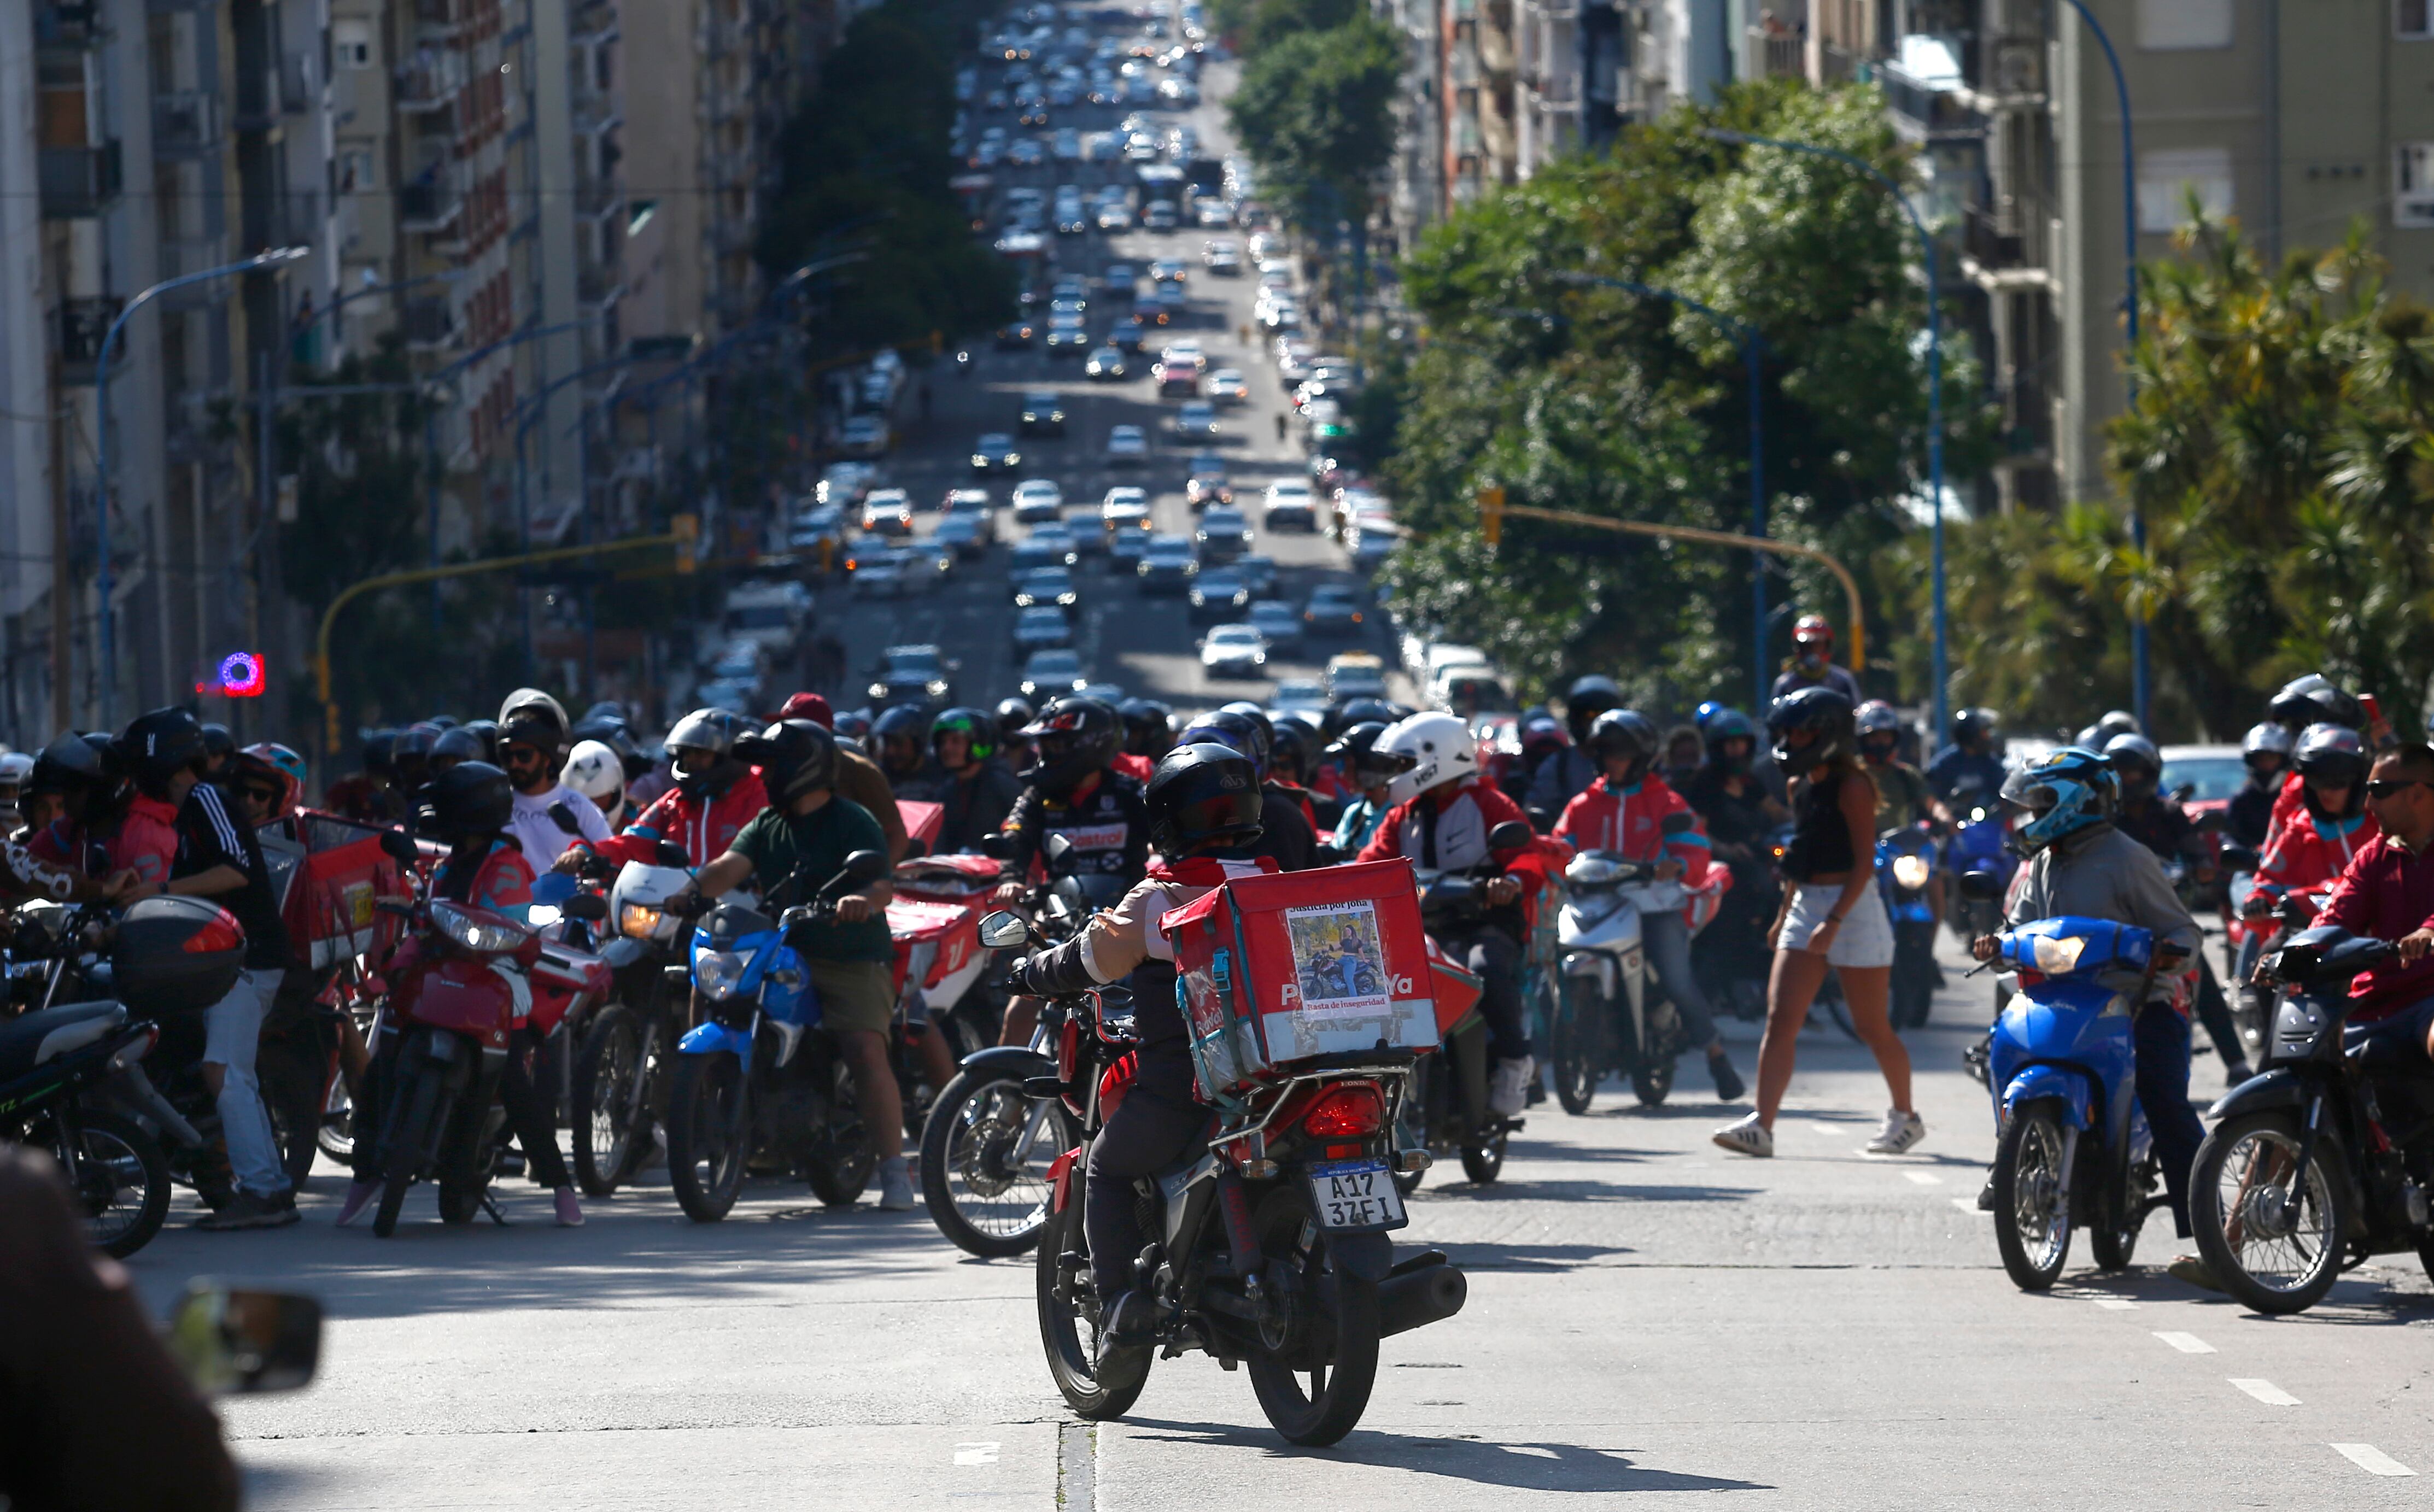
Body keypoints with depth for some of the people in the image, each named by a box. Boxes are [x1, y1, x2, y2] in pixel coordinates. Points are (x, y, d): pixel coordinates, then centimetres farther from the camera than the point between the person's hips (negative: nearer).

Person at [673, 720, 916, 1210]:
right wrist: (688, 892, -21)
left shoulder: (852, 822, -4)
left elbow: (882, 883, -18)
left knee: (867, 1051, -21)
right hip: (783, 957, 6)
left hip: (852, 959, -6)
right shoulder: (769, 825, 15)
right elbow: (731, 866, -1)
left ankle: (894, 1170, -19)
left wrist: (865, 899, -42)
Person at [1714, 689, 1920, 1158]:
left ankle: (1905, 1116, 24)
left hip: (1854, 908, -7)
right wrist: (1784, 914, 22)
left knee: (1871, 1027, 4)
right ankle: (1762, 1124, -14)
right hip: (1806, 907, 7)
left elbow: (1864, 862, -17)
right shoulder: (1801, 786, 11)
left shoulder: (1851, 787, -13)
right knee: (1780, 1019, -6)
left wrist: (1835, 921, -24)